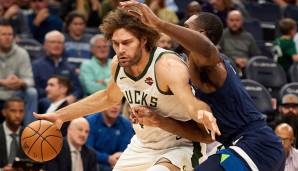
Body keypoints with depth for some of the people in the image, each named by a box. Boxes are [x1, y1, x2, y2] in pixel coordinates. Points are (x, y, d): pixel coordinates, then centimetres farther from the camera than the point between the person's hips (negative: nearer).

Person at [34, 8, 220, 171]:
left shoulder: (167, 66, -29)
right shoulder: (118, 64, -7)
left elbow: (191, 103, -45)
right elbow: (110, 97, 15)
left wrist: (202, 114, -70)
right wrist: (61, 116, 17)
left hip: (176, 147, -8)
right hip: (141, 145, 8)